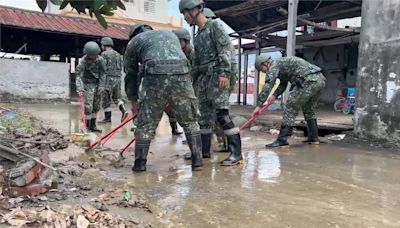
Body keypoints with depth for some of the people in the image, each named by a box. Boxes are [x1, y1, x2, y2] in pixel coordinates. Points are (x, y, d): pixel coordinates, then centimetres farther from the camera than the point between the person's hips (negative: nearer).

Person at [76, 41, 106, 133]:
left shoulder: (100, 60, -5)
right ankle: (87, 127, 0)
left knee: (96, 106, 9)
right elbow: (79, 75, -20)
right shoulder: (83, 61, -16)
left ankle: (93, 126, 20)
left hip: (97, 84, 5)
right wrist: (80, 88, -32)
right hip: (88, 84, -4)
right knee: (88, 107, -10)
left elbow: (102, 74, 1)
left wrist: (101, 86, -6)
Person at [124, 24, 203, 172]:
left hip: (155, 76, -2)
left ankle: (140, 164, 14)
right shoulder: (170, 34, 35)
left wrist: (133, 100, 37)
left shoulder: (134, 41, 25)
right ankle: (197, 161, 13)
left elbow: (131, 74, 26)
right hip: (181, 75, 3)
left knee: (145, 123, 10)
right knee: (190, 121, 13)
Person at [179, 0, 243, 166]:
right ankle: (204, 150, 21)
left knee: (222, 115, -14)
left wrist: (224, 72, -23)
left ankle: (236, 153, -9)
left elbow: (226, 47, -13)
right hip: (203, 78, 9)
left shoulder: (214, 26, -2)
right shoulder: (198, 37, 22)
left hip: (217, 77, -8)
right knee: (205, 116, 11)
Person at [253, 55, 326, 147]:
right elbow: (283, 85, 35)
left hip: (308, 81, -10)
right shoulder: (282, 64, 28)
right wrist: (274, 95, 18)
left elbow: (267, 86, -12)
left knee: (290, 108, -6)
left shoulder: (274, 66, -2)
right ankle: (313, 138, 28)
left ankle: (282, 140, -7)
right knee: (309, 109, 23)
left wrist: (259, 105, -11)